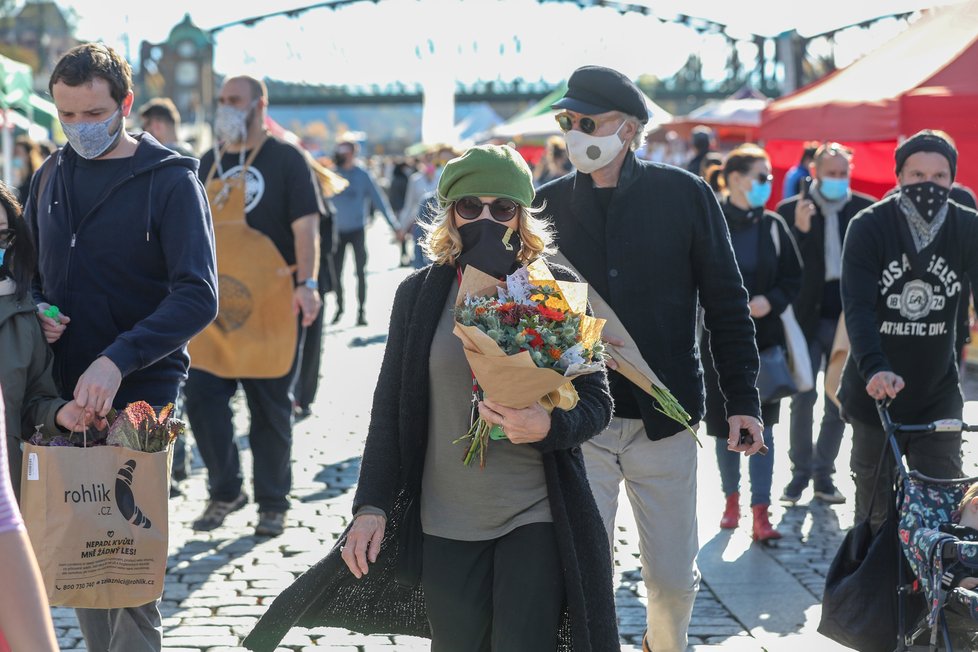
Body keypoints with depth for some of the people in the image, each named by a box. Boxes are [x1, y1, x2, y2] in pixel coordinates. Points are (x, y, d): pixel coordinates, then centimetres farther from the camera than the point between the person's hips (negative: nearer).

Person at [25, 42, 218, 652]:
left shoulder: (170, 180, -7)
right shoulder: (50, 178, 11)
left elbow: (198, 297, -16)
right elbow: (31, 271, 23)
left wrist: (118, 360, -28)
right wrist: (37, 311, -1)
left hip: (139, 395, -5)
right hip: (66, 390, 5)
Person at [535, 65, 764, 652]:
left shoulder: (685, 195, -2)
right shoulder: (549, 204, 2)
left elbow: (727, 304, 1)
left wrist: (742, 399, -2)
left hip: (665, 422, -1)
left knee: (674, 578, 8)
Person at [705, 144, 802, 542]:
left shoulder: (773, 226, 2)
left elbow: (793, 278, 7)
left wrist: (770, 301, -11)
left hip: (764, 338, 1)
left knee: (761, 423, -4)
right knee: (723, 423, 8)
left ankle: (760, 512, -4)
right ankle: (731, 498, 27)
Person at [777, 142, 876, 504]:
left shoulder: (866, 209, 2)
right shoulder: (791, 210, -2)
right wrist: (800, 230, -23)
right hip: (808, 319, -2)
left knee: (840, 402, 8)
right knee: (803, 399, -1)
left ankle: (823, 474, 19)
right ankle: (800, 472, 12)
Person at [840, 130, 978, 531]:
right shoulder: (869, 227, -10)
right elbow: (857, 307, -19)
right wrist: (874, 368, -36)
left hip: (938, 396, 1)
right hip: (875, 393, -1)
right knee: (875, 513, 7)